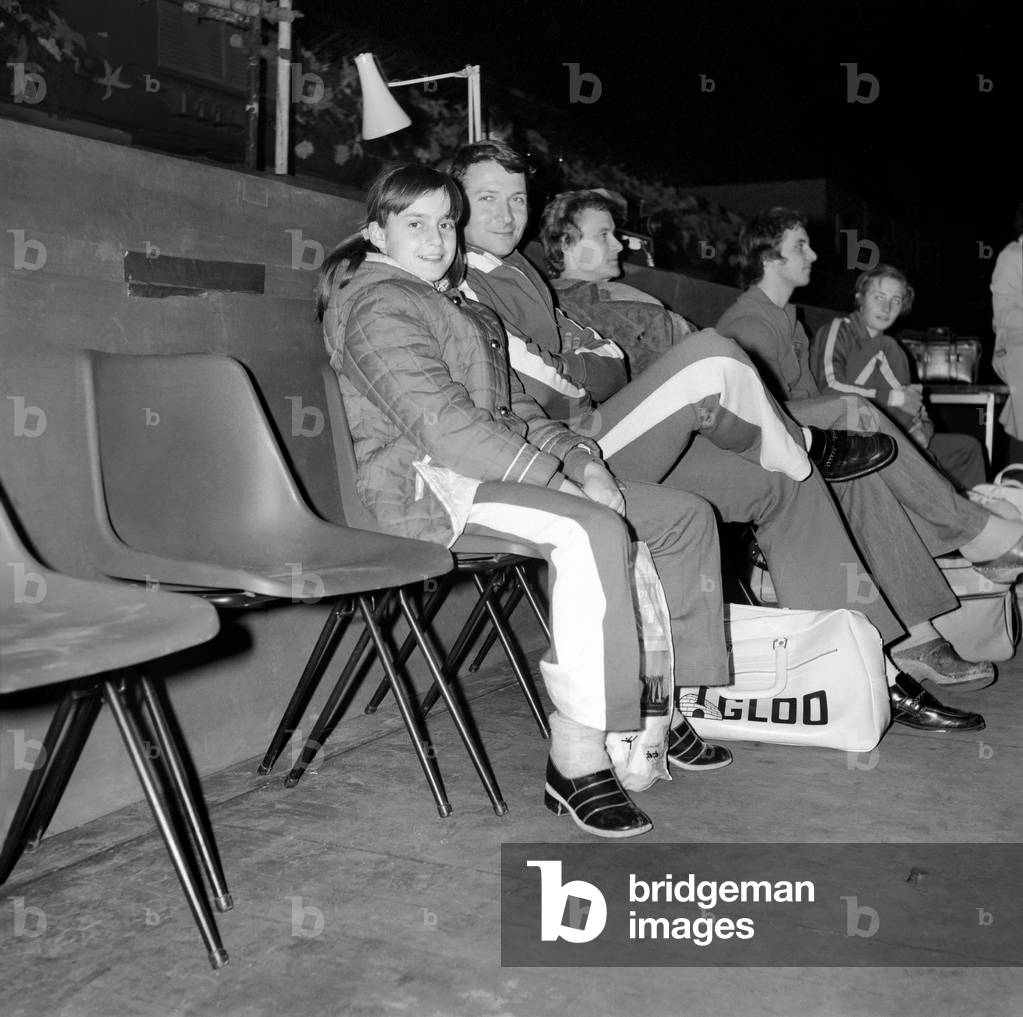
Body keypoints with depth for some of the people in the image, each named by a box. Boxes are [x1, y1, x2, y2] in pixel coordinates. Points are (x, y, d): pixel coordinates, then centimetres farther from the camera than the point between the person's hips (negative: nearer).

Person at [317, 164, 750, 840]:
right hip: (424, 484, -9)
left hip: (497, 467, 10)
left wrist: (580, 459, 2)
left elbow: (513, 406, 21)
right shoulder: (378, 303, -5)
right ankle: (577, 757, -34)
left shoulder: (455, 301, 25)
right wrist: (553, 478, -22)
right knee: (593, 531, -36)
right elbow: (440, 422, -19)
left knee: (686, 516, 1)